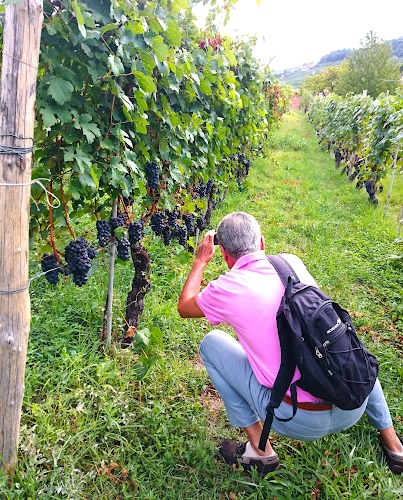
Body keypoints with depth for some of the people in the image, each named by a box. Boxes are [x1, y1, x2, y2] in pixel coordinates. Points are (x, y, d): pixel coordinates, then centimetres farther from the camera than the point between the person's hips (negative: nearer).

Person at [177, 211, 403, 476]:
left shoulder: (227, 288, -9)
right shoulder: (292, 262, 3)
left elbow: (184, 307, 13)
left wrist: (201, 260, 24)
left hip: (297, 421, -4)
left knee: (211, 343, 9)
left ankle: (259, 450, 14)